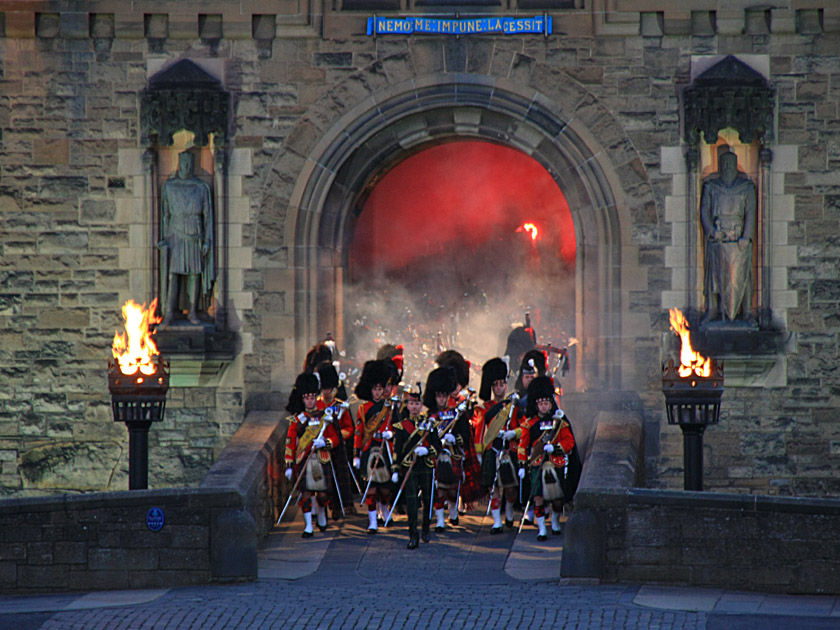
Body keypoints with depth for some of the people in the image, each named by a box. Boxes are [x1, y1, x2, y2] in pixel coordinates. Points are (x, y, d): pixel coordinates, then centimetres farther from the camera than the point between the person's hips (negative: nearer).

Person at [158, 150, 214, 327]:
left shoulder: (202, 188, 5)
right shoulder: (169, 186, 6)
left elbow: (207, 215, 5)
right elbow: (164, 214, 8)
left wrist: (207, 240, -2)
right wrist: (164, 238, 3)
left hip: (195, 237, 1)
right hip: (175, 236, -1)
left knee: (195, 274, 2)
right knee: (172, 274, -7)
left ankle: (192, 312, 9)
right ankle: (169, 314, -10)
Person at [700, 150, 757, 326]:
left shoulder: (747, 188, 8)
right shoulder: (710, 187, 10)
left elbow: (750, 213, 2)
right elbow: (704, 211, 6)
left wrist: (746, 237, -9)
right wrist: (711, 230, -11)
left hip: (739, 239, -1)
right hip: (716, 239, 1)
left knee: (740, 276, -2)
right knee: (715, 274, 1)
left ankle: (745, 311, 4)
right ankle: (712, 310, 7)